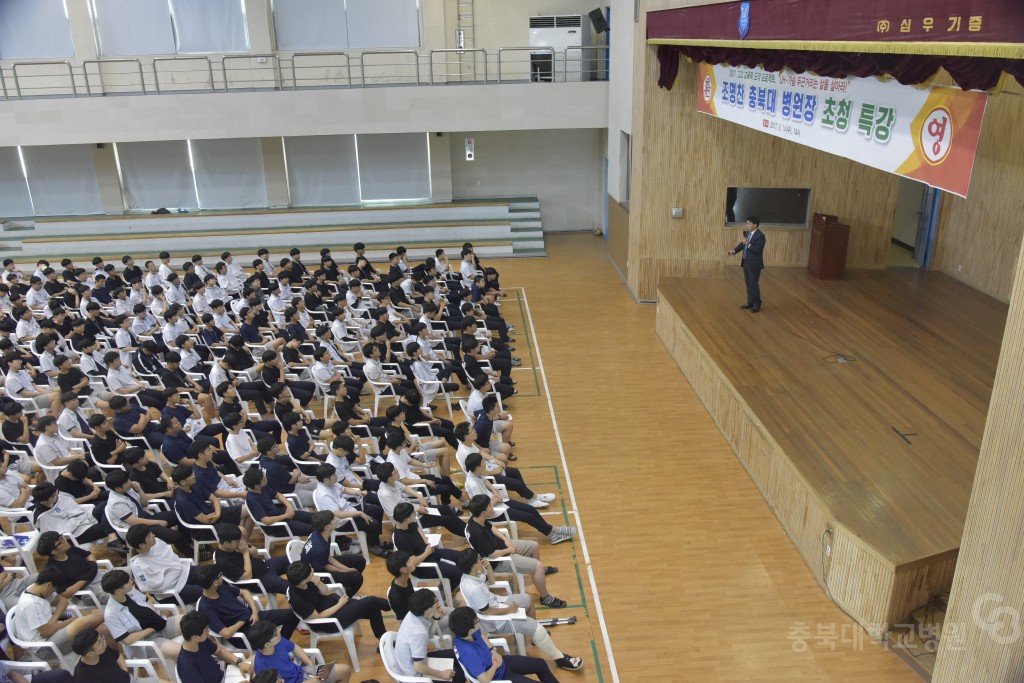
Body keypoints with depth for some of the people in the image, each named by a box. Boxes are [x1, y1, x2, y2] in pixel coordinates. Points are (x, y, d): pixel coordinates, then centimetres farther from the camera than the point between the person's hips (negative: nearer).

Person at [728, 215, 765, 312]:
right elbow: (742, 244, 10)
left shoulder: (760, 236, -19)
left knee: (754, 284, 0)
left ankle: (757, 305, 11)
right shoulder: (748, 233, 7)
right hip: (746, 263, 8)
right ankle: (750, 302, 26)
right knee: (748, 284, 15)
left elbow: (757, 250, -25)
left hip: (754, 264, -8)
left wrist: (748, 243, -29)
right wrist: (734, 250, -4)